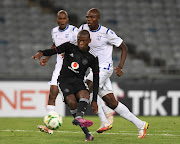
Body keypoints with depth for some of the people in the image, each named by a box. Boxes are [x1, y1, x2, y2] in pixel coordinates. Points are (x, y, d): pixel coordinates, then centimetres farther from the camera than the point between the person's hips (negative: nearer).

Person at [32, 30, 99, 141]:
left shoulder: (92, 58, 2)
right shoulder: (69, 47, 2)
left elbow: (96, 80, 4)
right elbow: (54, 51, -6)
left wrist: (95, 100, 0)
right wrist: (41, 53, -30)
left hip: (78, 81, 1)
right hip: (64, 79, -1)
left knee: (85, 95, -33)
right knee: (71, 101, -27)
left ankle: (78, 117, -63)